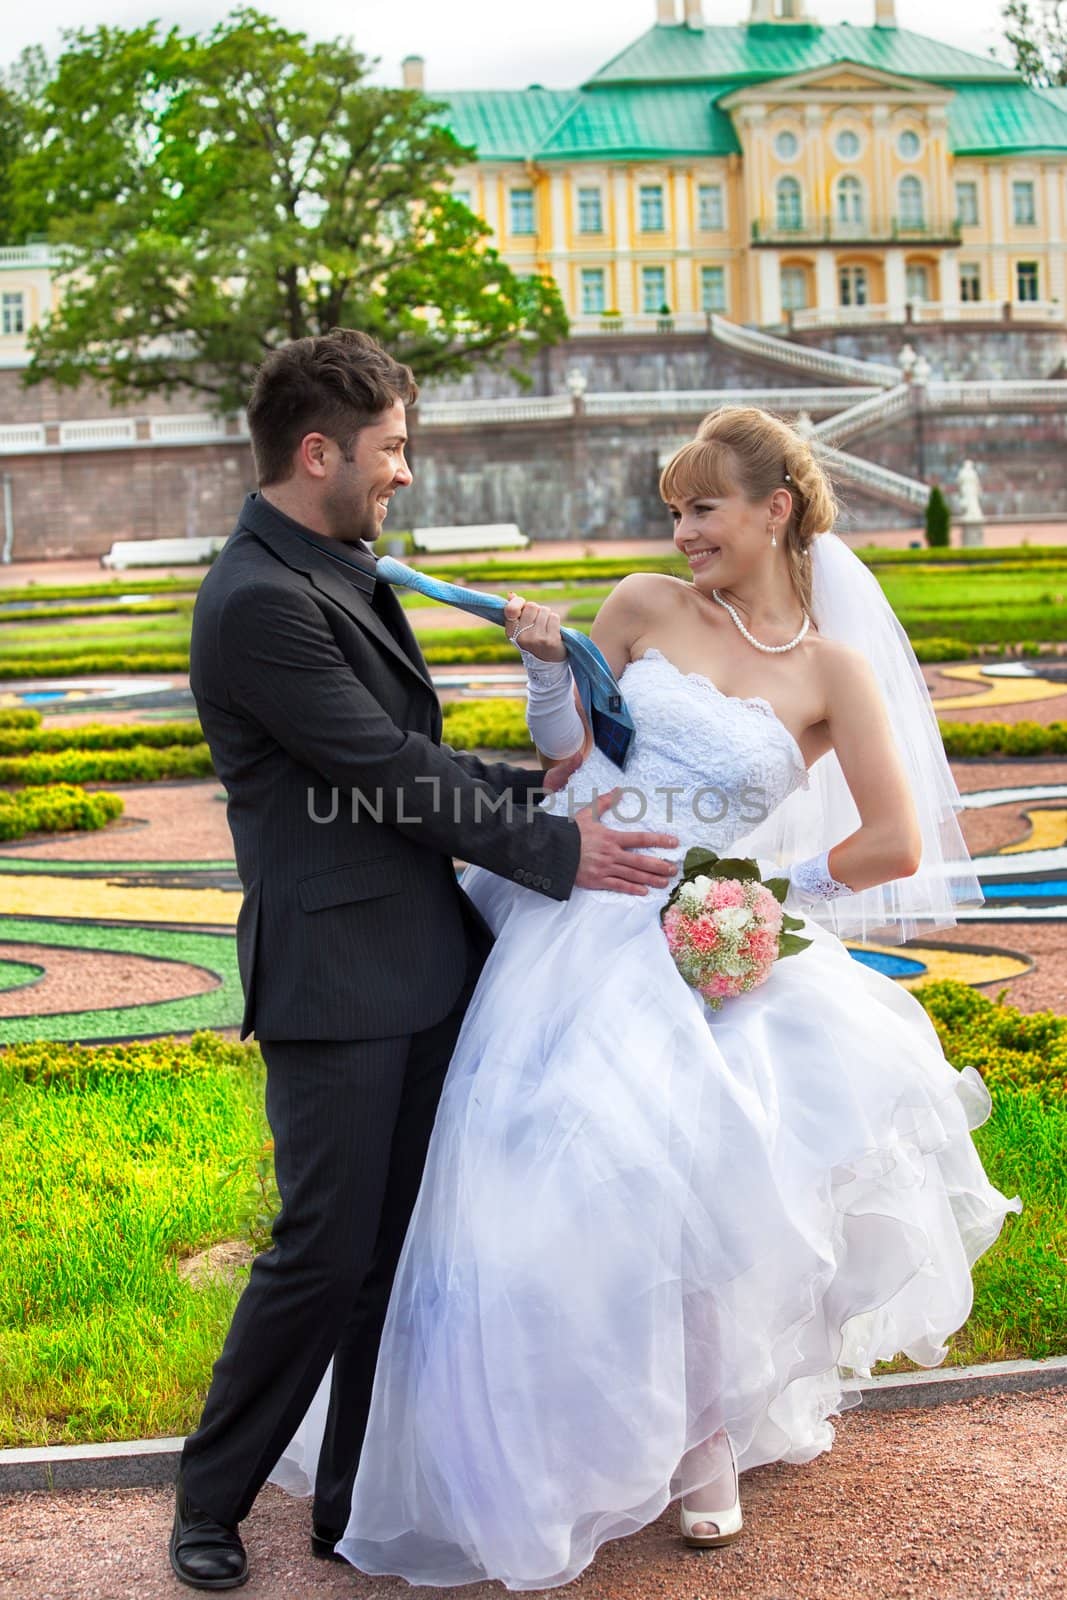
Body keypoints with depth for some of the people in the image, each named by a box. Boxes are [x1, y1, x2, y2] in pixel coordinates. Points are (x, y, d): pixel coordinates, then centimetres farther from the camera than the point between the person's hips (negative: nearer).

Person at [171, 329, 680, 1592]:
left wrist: (538, 791, 5)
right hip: (336, 977, -9)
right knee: (324, 1252, 0)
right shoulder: (258, 602, -18)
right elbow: (387, 771, -18)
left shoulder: (340, 570, 12)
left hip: (418, 964, 9)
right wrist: (555, 850, -11)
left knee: (398, 1248, 13)